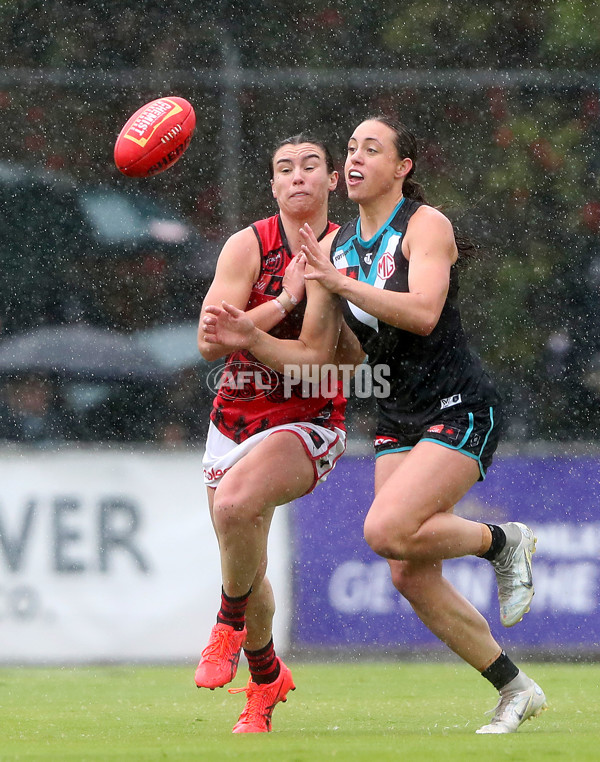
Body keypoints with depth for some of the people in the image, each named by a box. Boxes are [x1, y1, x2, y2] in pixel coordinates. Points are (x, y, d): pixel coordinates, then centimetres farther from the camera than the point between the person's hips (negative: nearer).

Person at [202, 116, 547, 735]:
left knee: (387, 531, -25)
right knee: (412, 578, -2)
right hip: (398, 422, 7)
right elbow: (312, 355, 10)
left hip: (459, 409, -7)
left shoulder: (425, 225, -9)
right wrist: (252, 340, -6)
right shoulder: (333, 247, 10)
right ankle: (516, 690, 12)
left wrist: (341, 282, -28)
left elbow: (423, 313, -26)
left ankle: (502, 541, 2)